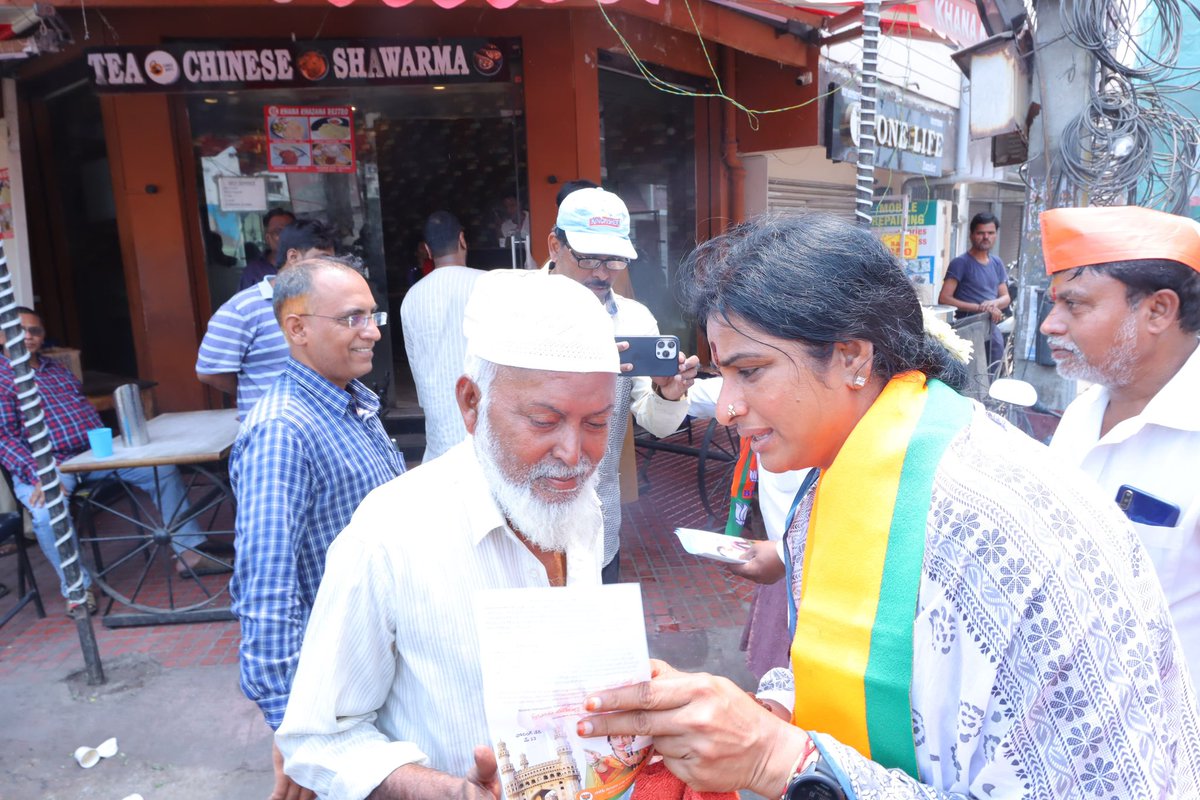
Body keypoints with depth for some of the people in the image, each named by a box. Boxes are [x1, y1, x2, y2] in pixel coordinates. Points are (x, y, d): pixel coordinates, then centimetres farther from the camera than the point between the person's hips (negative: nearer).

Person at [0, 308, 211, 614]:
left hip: (94, 453, 6)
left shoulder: (57, 369, 21)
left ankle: (188, 552, 0)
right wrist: (39, 475, -24)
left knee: (163, 469, -4)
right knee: (46, 511, -36)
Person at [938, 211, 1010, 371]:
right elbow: (944, 299, -15)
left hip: (993, 329, 7)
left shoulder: (997, 263, 14)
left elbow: (1006, 297, 15)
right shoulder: (961, 263, -7)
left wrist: (993, 303, -9)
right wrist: (979, 307, -19)